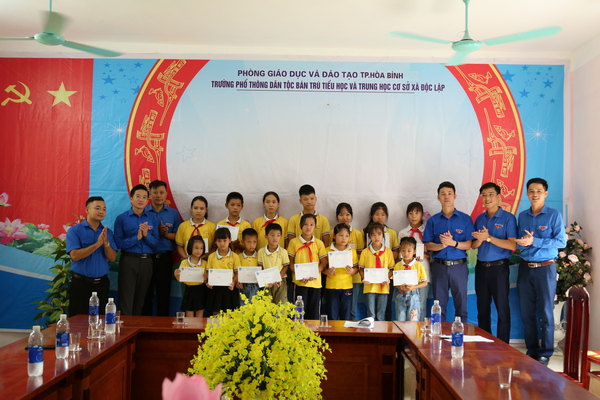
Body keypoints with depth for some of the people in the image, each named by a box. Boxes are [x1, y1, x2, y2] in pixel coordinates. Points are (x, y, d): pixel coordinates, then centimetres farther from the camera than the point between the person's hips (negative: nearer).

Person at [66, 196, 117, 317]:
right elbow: (75, 255, -16)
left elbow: (112, 257, -1)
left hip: (101, 283, 4)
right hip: (81, 283, -3)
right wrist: (97, 244, -20)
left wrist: (106, 243, -17)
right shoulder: (75, 230, -4)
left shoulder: (107, 232, 6)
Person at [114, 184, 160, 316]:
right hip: (128, 261, -3)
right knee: (126, 300, -2)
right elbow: (118, 243, -9)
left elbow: (156, 244, 3)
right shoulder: (121, 218, 1)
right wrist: (137, 237, -15)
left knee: (140, 300, 13)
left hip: (147, 262, 3)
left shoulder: (152, 219, 8)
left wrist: (146, 235, -13)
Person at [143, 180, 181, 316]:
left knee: (164, 295, 5)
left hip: (165, 258, 1)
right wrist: (156, 232, -14)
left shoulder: (173, 213, 6)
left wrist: (166, 233, -13)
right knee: (146, 294, 6)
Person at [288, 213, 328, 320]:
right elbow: (290, 262, 2)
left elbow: (324, 262, 4)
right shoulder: (294, 242, 0)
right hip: (300, 282, -1)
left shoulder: (319, 243, 3)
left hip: (315, 282, 1)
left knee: (314, 312, 7)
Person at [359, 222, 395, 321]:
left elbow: (391, 269, 6)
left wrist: (387, 278, -12)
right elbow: (361, 268, 5)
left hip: (383, 287, 0)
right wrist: (364, 278, -12)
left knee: (381, 316, 6)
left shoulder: (388, 252, 4)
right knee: (370, 315, 2)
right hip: (369, 286, 0)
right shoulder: (365, 252, 2)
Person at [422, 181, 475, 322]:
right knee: (439, 305, 5)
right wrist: (441, 245, -16)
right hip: (439, 266, 1)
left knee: (461, 304, 3)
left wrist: (453, 243, -18)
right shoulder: (433, 221, 8)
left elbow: (468, 245, -1)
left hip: (459, 266, -1)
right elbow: (428, 245, 3)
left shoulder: (465, 219, 4)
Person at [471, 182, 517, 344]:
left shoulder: (508, 218, -6)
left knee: (502, 309, 0)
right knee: (482, 308, 11)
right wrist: (479, 239, -11)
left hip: (498, 268, -5)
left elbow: (512, 246, -15)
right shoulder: (479, 218, 11)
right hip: (481, 268, 5)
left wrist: (488, 237, -21)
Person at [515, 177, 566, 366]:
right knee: (527, 312, 8)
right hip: (525, 268, 4)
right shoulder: (522, 216, 9)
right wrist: (522, 243, -12)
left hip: (545, 268, -4)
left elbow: (561, 241, -13)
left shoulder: (554, 215, -4)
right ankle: (532, 349, 21)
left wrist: (534, 241, -21)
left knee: (545, 312, 2)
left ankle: (545, 353, 12)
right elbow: (518, 242, 11)